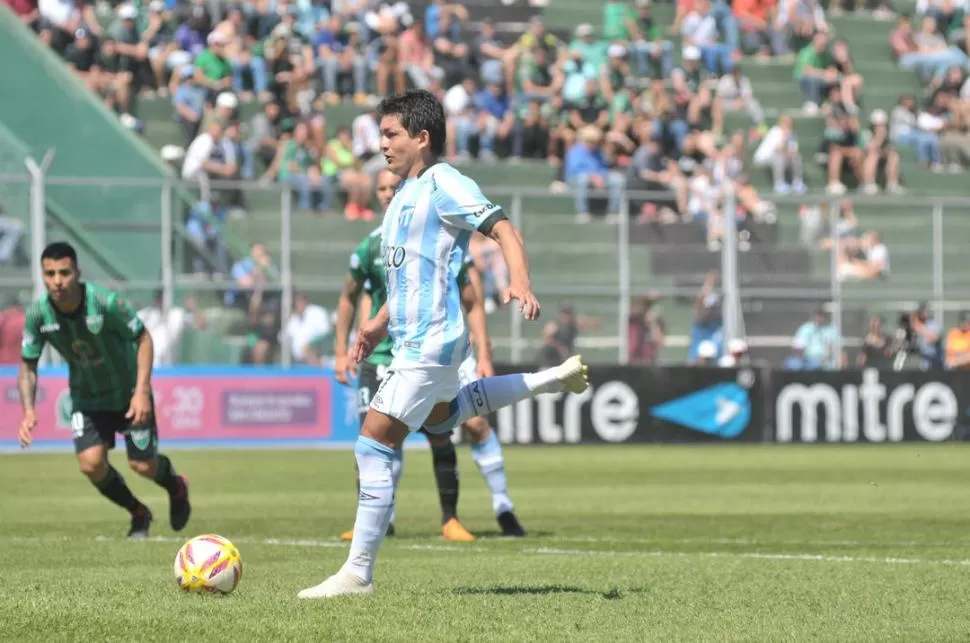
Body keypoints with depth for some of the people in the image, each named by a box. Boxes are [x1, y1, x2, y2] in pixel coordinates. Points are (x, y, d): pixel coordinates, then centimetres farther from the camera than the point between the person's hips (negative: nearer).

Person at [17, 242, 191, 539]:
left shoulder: (105, 302, -29)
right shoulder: (38, 314, -18)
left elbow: (143, 339, -17)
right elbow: (28, 365, -6)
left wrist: (142, 392, -26)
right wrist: (29, 411, -20)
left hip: (129, 393, -3)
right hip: (86, 397, 3)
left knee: (143, 465, -1)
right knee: (91, 463, -13)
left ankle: (176, 487, 37)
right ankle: (138, 514, 16)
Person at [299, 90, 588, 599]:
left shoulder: (444, 184, -12)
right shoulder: (405, 193, 16)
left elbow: (502, 228, -20)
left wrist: (519, 284, -37)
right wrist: (380, 323, 19)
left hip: (429, 341, -11)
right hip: (413, 337, 11)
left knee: (375, 443, -13)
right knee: (440, 416, 35)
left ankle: (358, 572, -11)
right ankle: (553, 380, 38)